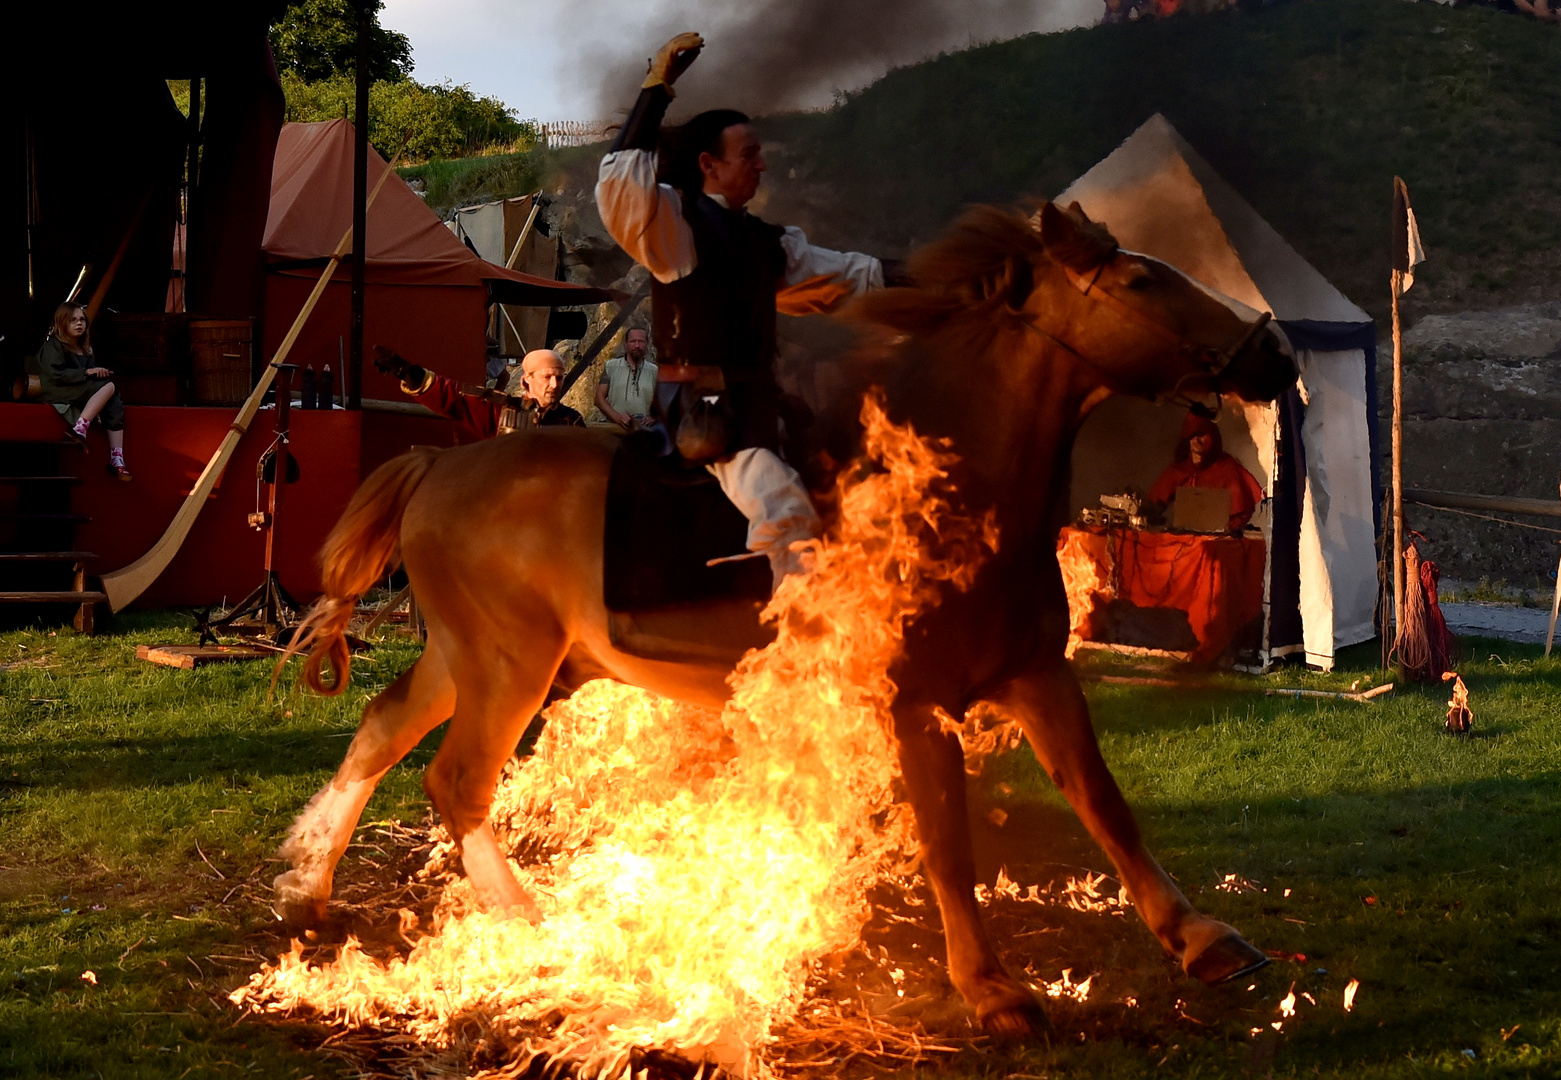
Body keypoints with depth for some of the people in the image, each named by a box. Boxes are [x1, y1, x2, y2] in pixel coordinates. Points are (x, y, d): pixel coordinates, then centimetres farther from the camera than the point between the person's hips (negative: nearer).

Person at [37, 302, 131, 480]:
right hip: (58, 394, -7)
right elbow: (56, 375, -16)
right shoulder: (53, 346, -1)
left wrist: (101, 373, 2)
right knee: (109, 387, -26)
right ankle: (79, 429, -39)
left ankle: (116, 458, -32)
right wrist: (87, 372, -20)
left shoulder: (85, 349, 23)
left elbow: (91, 377, 25)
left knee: (115, 403, -22)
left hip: (81, 395, 7)